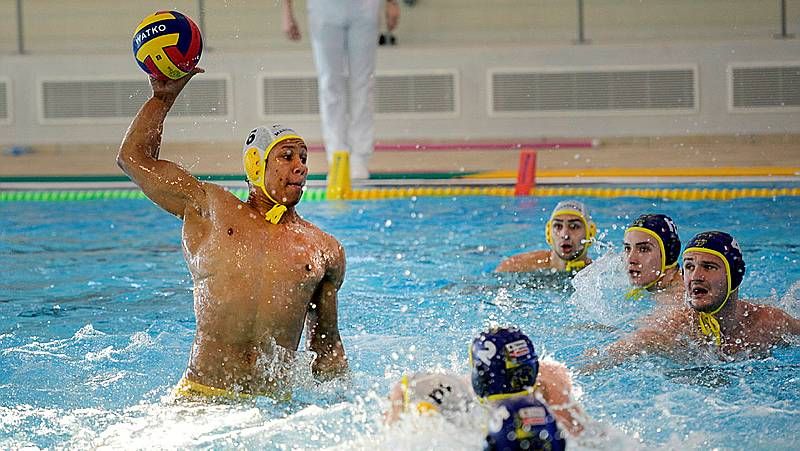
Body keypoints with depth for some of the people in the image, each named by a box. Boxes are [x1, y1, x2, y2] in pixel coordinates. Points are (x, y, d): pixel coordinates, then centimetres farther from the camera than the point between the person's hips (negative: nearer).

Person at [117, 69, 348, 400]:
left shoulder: (326, 251, 16)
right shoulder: (210, 208, 12)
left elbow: (327, 344, 23)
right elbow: (134, 158, 18)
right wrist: (164, 97, 21)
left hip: (273, 399, 2)